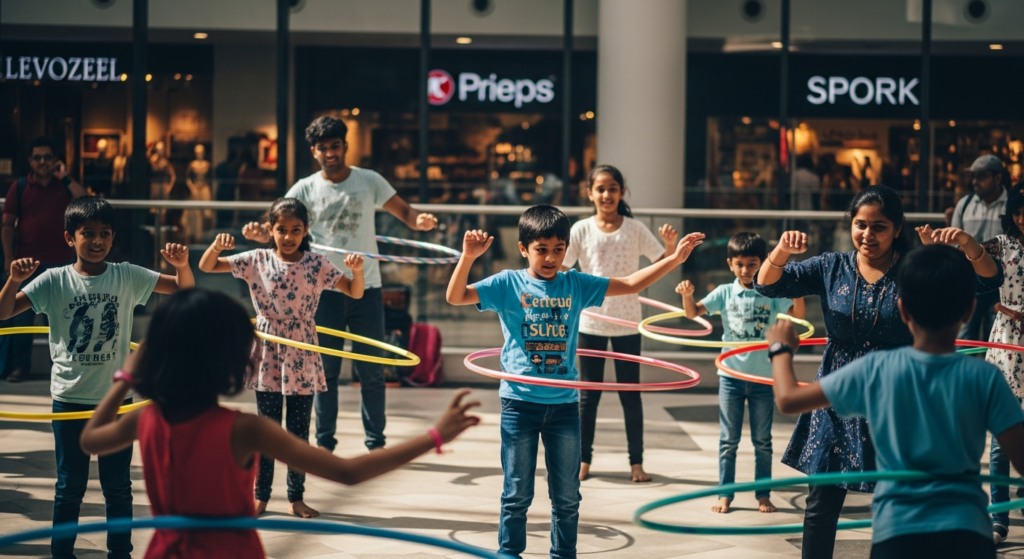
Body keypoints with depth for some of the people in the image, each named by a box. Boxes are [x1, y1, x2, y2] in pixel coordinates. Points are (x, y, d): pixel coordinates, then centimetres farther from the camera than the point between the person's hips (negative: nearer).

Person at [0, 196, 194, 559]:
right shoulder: (55, 280, -6)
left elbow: (185, 290, 0)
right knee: (70, 485, 9)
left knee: (118, 485, 11)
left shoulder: (127, 277, -2)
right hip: (69, 399, -1)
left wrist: (181, 265, -22)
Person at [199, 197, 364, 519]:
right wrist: (217, 245, -23)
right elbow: (206, 267, -3)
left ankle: (296, 497, 16)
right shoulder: (257, 261, -2)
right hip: (268, 355, 0)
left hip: (302, 358, 0)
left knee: (299, 431, 6)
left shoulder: (316, 264, -4)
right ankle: (261, 495, 16)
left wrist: (357, 270, -26)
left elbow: (355, 292, -6)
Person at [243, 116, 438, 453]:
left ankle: (376, 442, 15)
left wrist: (418, 221, -19)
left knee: (371, 371, 6)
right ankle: (324, 444, 15)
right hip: (325, 290, 0)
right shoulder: (305, 190, -1)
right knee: (325, 371, 6)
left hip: (366, 289, 0)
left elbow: (403, 211, 4)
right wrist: (259, 233, -31)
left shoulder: (369, 181, 1)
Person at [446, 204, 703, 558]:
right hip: (520, 401, -3)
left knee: (567, 496, 10)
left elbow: (631, 285, 9)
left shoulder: (576, 285, 5)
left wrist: (675, 259, 0)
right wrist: (469, 257, -26)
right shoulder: (508, 284, -3)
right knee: (518, 493, 5)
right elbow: (455, 297, -11)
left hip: (564, 404, 3)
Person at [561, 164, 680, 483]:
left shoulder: (634, 230, -1)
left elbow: (665, 264, 0)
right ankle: (583, 458, 16)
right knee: (588, 395, 7)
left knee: (630, 394, 4)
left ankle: (636, 461, 12)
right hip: (590, 322, 0)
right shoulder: (581, 230, -3)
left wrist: (672, 244, -19)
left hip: (626, 323, 0)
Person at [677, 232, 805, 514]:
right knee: (729, 440, 7)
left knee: (762, 441, 9)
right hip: (731, 374, 0)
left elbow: (798, 314, -11)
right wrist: (687, 294, -25)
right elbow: (693, 311, -5)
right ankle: (725, 494, 14)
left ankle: (763, 495, 17)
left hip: (763, 376, 0)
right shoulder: (725, 293, 0)